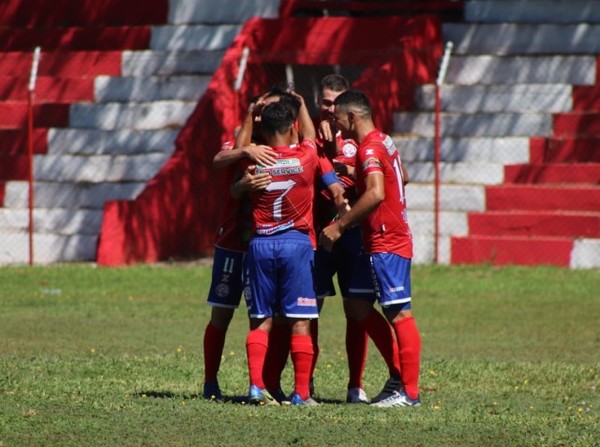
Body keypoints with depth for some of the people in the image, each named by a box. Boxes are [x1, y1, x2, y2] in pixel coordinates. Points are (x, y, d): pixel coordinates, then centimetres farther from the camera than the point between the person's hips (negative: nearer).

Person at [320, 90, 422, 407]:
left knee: (399, 314, -7)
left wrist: (339, 226, -25)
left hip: (386, 244, -10)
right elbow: (401, 178, 29)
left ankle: (409, 392, -6)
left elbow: (375, 193, -30)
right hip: (385, 241, 10)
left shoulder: (369, 149, -16)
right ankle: (400, 376, 16)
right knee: (360, 308, 14)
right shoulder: (383, 142, 14)